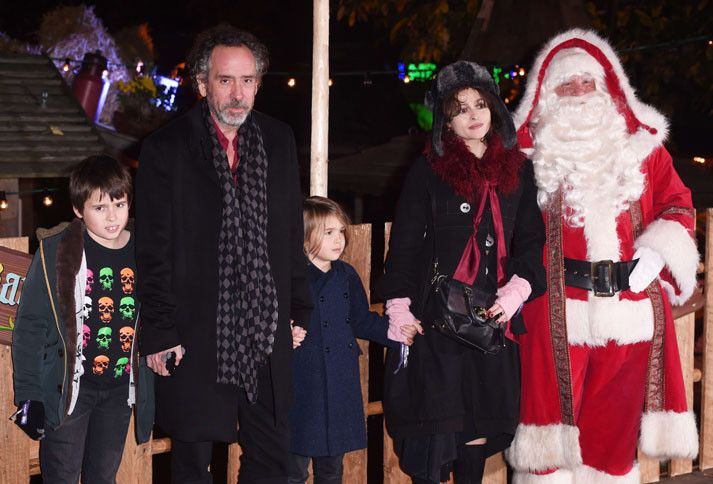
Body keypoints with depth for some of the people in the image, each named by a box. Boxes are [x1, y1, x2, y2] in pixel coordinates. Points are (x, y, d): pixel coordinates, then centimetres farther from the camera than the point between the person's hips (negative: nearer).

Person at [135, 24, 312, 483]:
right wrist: (160, 334, -10)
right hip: (195, 339, -4)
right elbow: (153, 252, -7)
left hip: (267, 334, 4)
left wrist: (300, 311, 10)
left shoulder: (280, 140, 6)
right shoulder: (166, 148, -7)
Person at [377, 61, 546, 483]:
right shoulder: (428, 171, 0)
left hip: (493, 318, 3)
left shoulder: (518, 170, 10)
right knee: (435, 423, -5)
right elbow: (404, 246, -1)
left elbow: (531, 239, 11)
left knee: (480, 425, 6)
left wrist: (515, 292, -5)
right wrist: (400, 314, -8)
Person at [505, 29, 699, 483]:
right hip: (557, 308, -2)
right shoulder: (531, 149, 5)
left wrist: (657, 253, -8)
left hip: (630, 307, 2)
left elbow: (677, 204, 9)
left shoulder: (641, 144, 10)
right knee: (555, 413, 0)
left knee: (615, 426, 8)